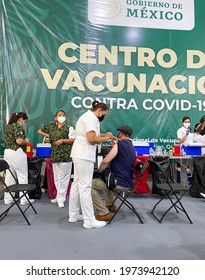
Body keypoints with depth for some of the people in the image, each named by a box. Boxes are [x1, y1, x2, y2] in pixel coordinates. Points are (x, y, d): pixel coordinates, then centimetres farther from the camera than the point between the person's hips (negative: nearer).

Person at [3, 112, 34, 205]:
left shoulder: (8, 126, 16)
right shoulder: (18, 126, -12)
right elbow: (19, 141, -22)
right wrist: (26, 140, -3)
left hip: (7, 151, 9)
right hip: (17, 152, -9)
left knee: (10, 176, 13)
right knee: (23, 176, 1)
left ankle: (8, 199, 19)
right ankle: (24, 199, 8)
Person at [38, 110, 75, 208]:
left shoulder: (69, 128, -1)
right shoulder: (51, 126, 12)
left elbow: (73, 139, -8)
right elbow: (39, 131, 23)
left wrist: (63, 140, -16)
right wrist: (46, 135, 6)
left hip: (65, 156, -5)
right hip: (54, 155, 5)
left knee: (62, 178, -3)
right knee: (56, 178, 13)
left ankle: (61, 199, 5)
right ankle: (59, 196, 26)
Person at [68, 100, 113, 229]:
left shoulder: (87, 116, 20)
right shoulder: (91, 117, -13)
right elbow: (91, 139, -22)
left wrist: (104, 135, 7)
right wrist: (106, 137, -8)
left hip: (80, 155, 11)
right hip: (84, 156, -11)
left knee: (77, 184, 14)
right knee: (85, 187, -7)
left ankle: (73, 215, 23)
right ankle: (89, 220, 1)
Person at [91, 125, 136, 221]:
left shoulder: (120, 144, -11)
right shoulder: (132, 148, 17)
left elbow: (105, 161, -19)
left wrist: (99, 171, -3)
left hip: (119, 183, -10)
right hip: (128, 182, 10)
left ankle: (103, 213, -9)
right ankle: (110, 205, 39)